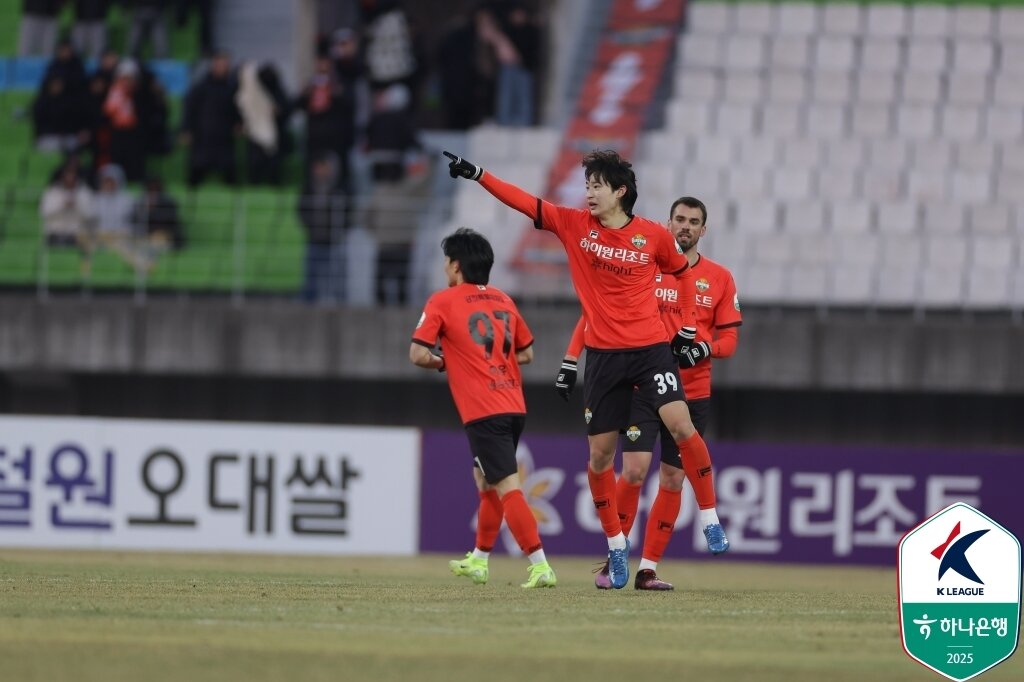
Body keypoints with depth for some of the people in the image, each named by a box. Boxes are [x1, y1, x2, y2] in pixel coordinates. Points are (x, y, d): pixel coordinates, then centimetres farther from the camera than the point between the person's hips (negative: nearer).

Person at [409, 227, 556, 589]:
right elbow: (526, 352, 22)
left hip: (483, 412, -7)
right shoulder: (504, 300, 15)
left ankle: (540, 566, -21)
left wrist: (440, 362, 11)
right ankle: (478, 560, 35)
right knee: (485, 481, 24)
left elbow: (418, 355, -9)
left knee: (507, 487, -11)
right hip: (514, 406, 7)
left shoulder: (443, 302, -3)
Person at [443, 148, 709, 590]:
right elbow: (525, 203, 0)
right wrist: (478, 176, -8)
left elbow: (683, 273, 15)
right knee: (600, 454, 3)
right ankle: (616, 546, 17)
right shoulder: (574, 224, 2)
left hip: (651, 348, -2)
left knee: (680, 425, -21)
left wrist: (688, 327, 8)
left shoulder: (654, 236, -2)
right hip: (603, 354, 2)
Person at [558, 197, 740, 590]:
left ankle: (648, 569, 9)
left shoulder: (719, 279, 6)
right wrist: (570, 361, -5)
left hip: (693, 393, 2)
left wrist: (705, 348, -17)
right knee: (634, 470, -13)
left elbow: (729, 337, 5)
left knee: (673, 479, 3)